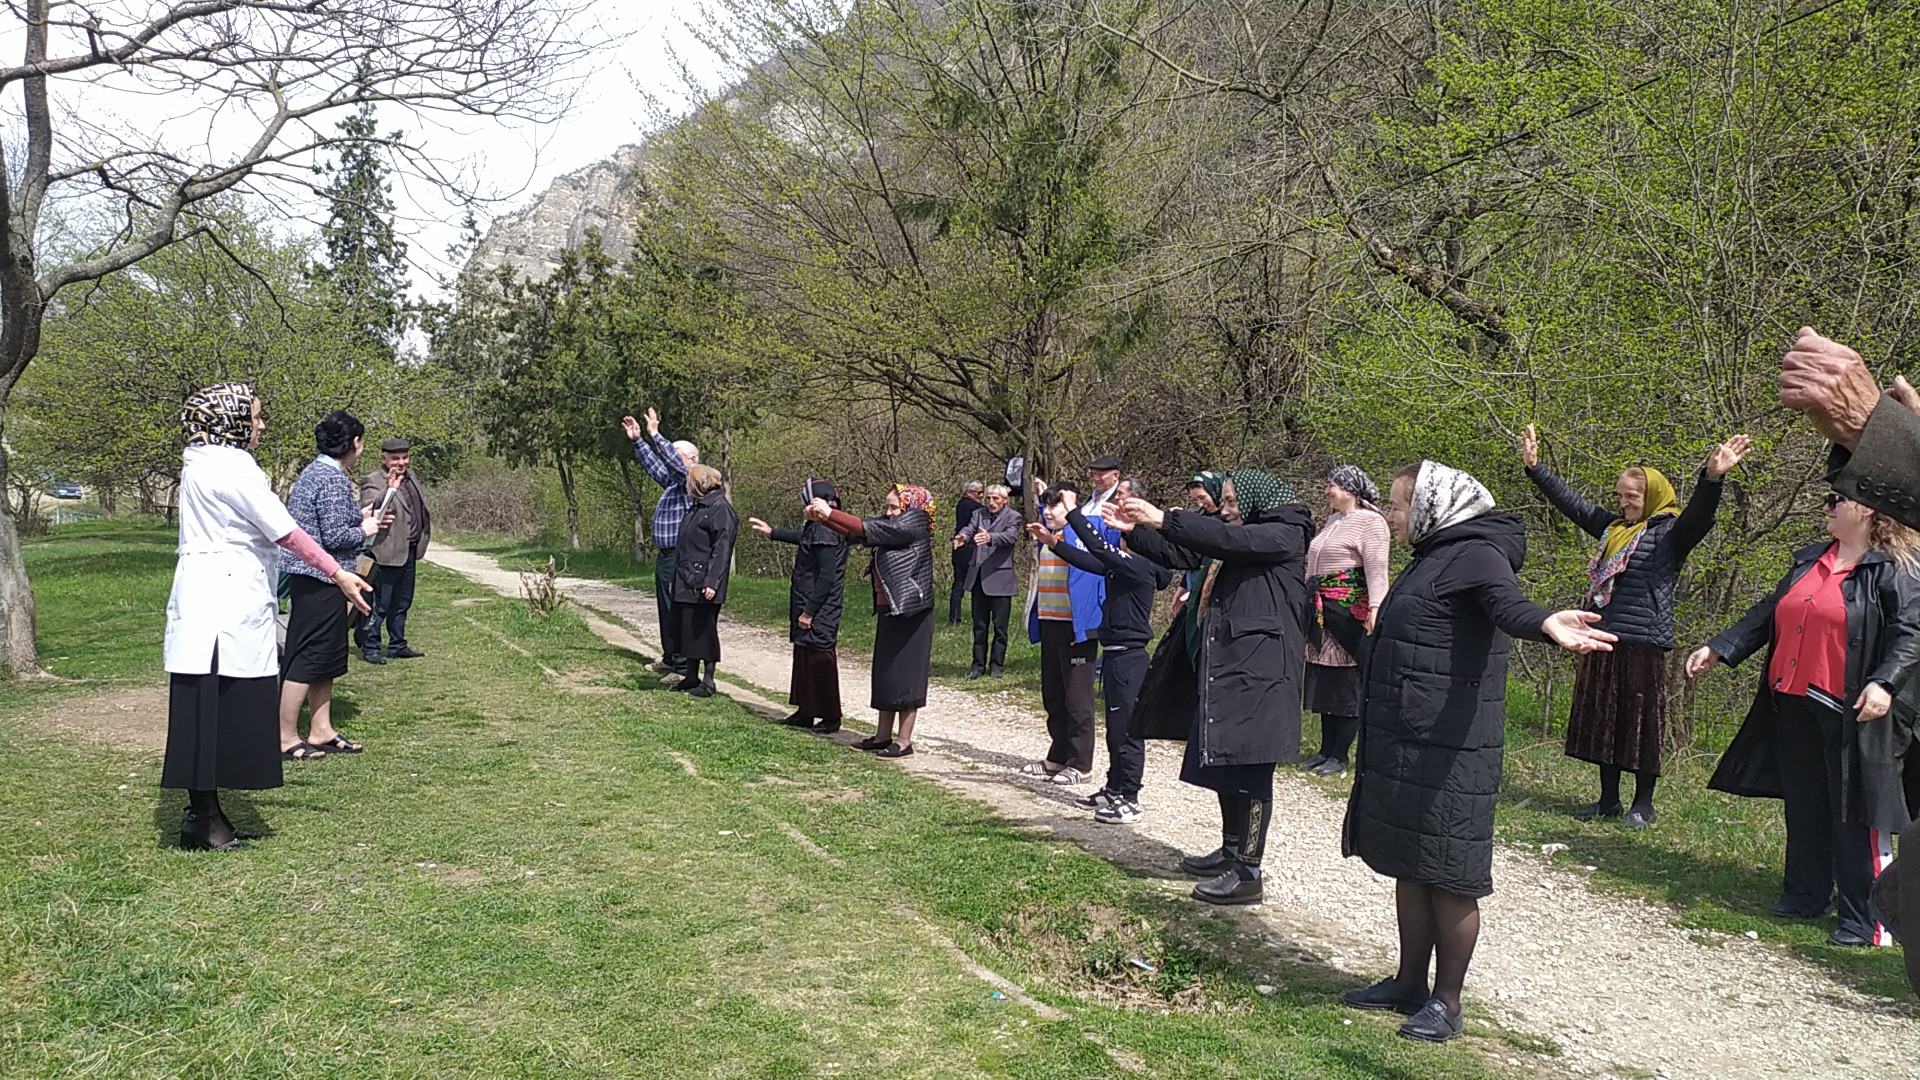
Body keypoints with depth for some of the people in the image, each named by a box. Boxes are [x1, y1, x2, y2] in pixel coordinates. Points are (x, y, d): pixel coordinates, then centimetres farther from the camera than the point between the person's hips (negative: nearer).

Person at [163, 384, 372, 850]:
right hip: (225, 605, -10)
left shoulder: (201, 463, 18)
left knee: (210, 712, 12)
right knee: (220, 708, -5)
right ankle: (206, 820, 1)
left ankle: (204, 814, 17)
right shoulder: (231, 466, -12)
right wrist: (338, 574, -9)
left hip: (207, 599, 10)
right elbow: (286, 531, -13)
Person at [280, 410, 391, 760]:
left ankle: (321, 731, 23)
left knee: (327, 658, 16)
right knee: (308, 657, -4)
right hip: (320, 579, -11)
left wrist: (362, 518, 15)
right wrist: (365, 530, -6)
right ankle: (285, 737, 2)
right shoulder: (333, 479, -17)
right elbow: (334, 536, -22)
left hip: (309, 577, 11)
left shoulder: (314, 471, 14)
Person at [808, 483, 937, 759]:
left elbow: (869, 529, -18)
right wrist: (822, 518, -6)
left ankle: (904, 741, 4)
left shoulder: (913, 525, -12)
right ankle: (883, 736, 22)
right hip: (889, 611, 9)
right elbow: (858, 532, 7)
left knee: (905, 676, -3)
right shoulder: (893, 528, 13)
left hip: (910, 614, -9)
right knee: (885, 674, 13)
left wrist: (830, 513, -15)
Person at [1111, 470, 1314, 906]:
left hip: (1258, 669, -9)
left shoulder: (1285, 534, -7)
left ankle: (1249, 873, -2)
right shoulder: (1227, 539, 19)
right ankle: (1231, 851, 29)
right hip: (1222, 664, 9)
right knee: (1225, 760, 16)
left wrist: (1165, 518, -23)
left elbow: (1233, 540, -23)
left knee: (1250, 768, -6)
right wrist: (1134, 530, 3)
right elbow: (1179, 555, 16)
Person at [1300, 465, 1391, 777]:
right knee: (1324, 682, 11)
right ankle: (1326, 750, 18)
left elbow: (1377, 571, -20)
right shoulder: (1334, 520, 18)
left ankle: (1339, 756, 4)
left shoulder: (1370, 522, -9)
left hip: (1350, 612, -9)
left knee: (1347, 683, -2)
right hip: (1322, 611, 9)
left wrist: (1375, 610, -30)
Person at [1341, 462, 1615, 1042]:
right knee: (1408, 866, 15)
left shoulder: (1476, 554, -13)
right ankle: (1410, 984, 26)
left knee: (1448, 875, 0)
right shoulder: (1433, 556, 17)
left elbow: (1506, 602, -34)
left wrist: (1545, 623, -56)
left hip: (1449, 749, -9)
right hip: (1404, 742, 10)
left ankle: (1446, 1002, 11)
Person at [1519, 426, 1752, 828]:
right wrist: (1534, 466, 20)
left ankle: (1644, 805, 11)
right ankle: (1608, 799, 21)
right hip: (1603, 641, 7)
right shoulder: (1613, 528, 16)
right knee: (1602, 719, 11)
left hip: (1644, 643, -7)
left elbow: (1699, 515, -21)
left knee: (1642, 721, 0)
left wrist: (1713, 477, -39)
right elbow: (1572, 501, 22)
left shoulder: (1670, 532, -3)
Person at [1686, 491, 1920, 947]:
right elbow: (1767, 614, 20)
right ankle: (1804, 896, 26)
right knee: (1803, 807, 14)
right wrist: (1718, 649, 13)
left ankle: (1864, 918, 6)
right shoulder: (1809, 562, 16)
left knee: (1854, 815, -2)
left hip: (1851, 713, -7)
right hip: (1794, 705, 7)